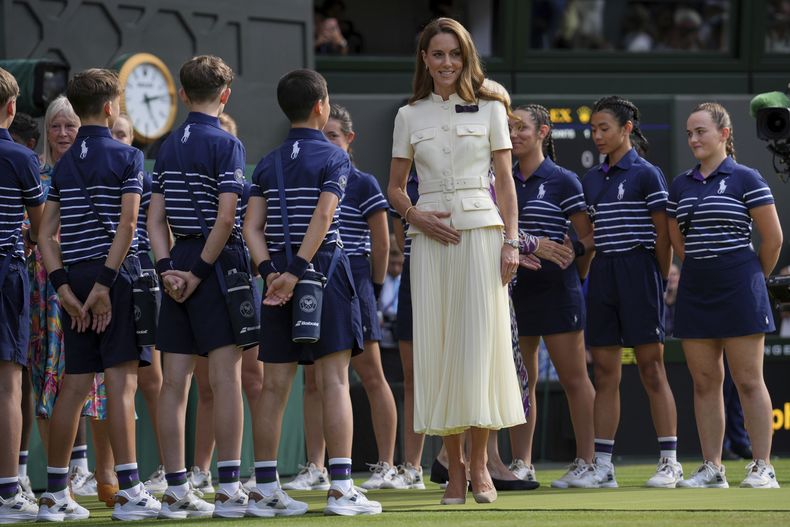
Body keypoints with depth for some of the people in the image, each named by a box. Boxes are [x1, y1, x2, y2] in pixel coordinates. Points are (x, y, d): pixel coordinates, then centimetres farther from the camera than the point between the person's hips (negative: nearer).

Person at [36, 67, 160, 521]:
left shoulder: (64, 165, 13)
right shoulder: (127, 157, -3)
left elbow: (47, 234, 6)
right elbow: (126, 224, -14)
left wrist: (64, 287, 1)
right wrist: (106, 283, -14)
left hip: (75, 279, 5)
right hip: (115, 277, -5)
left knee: (75, 385, 9)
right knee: (122, 380, -6)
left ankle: (55, 494, 9)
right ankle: (128, 491, -9)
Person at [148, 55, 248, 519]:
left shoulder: (170, 146, 12)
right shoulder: (226, 144, -7)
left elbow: (156, 216, 8)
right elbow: (226, 216, -17)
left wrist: (169, 268, -1)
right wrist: (200, 271, -11)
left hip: (179, 263, 6)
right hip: (217, 263, -6)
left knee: (175, 381, 4)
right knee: (227, 376, -6)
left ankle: (177, 490, 6)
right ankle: (229, 489, -9)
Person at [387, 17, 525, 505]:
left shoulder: (489, 109, 6)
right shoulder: (410, 116, 10)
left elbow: (505, 181, 5)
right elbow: (396, 187, 15)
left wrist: (511, 242, -4)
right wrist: (416, 216, -5)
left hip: (480, 231, -2)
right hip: (431, 239, 2)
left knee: (479, 341, -8)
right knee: (438, 346, -1)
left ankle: (480, 463, -2)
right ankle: (455, 465, 4)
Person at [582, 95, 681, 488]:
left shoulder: (646, 174, -4)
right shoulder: (591, 180, 14)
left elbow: (662, 233, -5)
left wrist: (662, 280, -7)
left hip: (637, 272, -6)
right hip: (602, 275, 6)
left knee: (651, 369, -4)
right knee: (605, 373, 5)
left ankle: (669, 463, -1)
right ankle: (602, 466, 5)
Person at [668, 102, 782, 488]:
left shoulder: (745, 179, -5)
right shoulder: (680, 186, 11)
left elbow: (773, 238, -4)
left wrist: (754, 278, 6)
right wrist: (700, 268, 14)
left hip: (738, 290, -6)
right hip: (696, 291, 6)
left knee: (748, 381, -5)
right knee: (704, 381, 5)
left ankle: (762, 468, -3)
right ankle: (711, 468, 8)